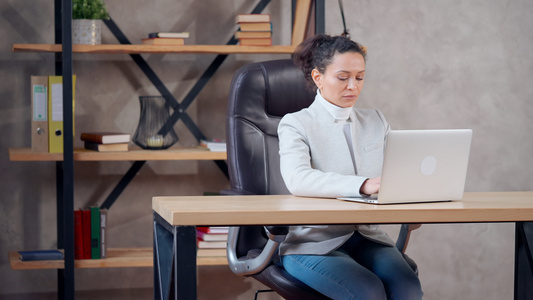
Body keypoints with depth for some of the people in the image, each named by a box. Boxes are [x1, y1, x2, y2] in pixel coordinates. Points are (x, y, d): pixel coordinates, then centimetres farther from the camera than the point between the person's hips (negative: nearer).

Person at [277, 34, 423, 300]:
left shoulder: (376, 123, 17)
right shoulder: (296, 124, -1)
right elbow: (297, 179, -21)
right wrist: (364, 185, -34)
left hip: (367, 237, 4)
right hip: (313, 242, -4)